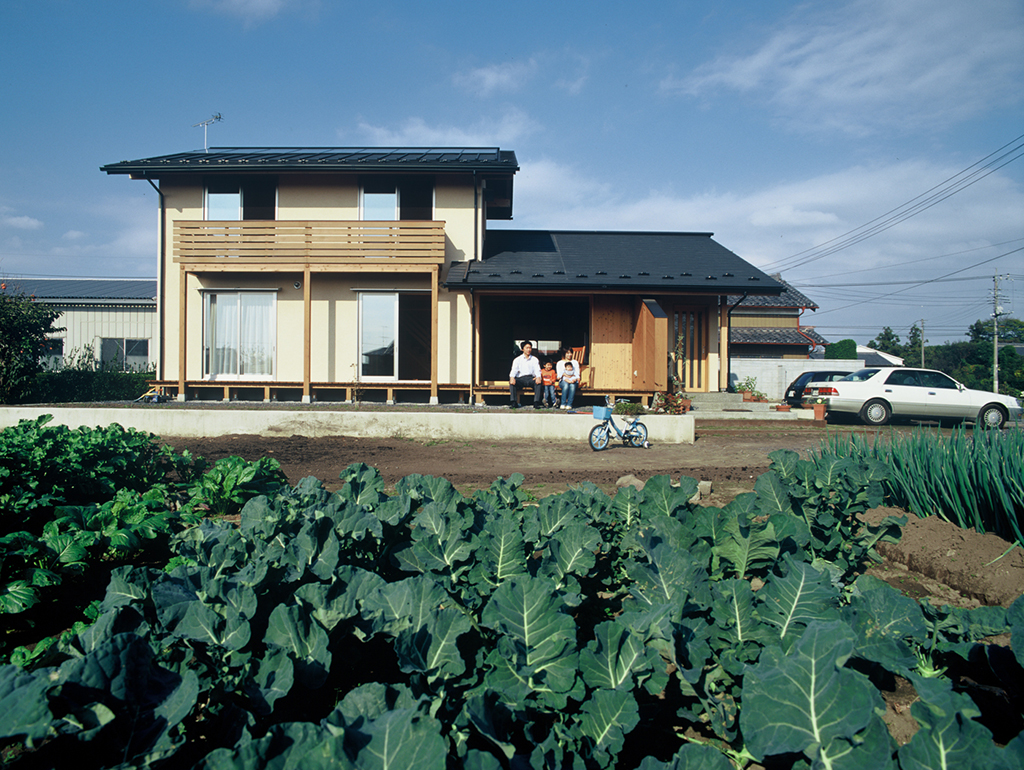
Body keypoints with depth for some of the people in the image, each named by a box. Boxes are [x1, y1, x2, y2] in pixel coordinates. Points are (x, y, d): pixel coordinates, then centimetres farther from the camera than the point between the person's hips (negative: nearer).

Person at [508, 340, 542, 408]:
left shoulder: (534, 359, 15)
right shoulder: (517, 359, 12)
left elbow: (537, 370, 2)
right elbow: (514, 370, -2)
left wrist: (538, 377, -23)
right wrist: (512, 377, -26)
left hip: (531, 378, 0)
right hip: (520, 378, 0)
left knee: (538, 382, -34)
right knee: (511, 382, -32)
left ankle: (536, 402, -38)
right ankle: (513, 402, -33)